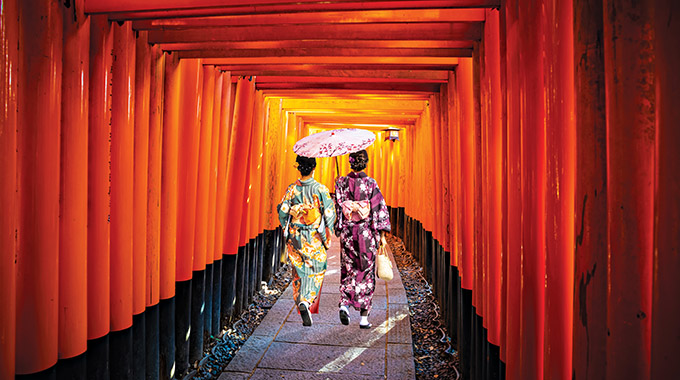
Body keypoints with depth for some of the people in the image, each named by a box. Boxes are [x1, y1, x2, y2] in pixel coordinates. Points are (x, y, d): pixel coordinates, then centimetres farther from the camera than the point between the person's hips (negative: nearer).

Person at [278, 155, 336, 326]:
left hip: (295, 236, 2)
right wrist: (328, 236, 3)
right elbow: (329, 214, -9)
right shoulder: (321, 189, -10)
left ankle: (301, 303, 19)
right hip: (315, 238, -2)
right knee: (315, 272, 9)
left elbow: (282, 212, -3)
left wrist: (286, 232, 13)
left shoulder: (292, 189, -4)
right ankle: (306, 302, -11)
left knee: (299, 271, 15)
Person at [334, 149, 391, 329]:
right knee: (366, 273, 8)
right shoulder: (371, 183, -5)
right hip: (367, 233, -1)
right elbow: (380, 208, -7)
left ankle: (344, 304, -5)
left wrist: (338, 230, 8)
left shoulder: (342, 183, -1)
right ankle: (364, 317, 11)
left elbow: (337, 208, -1)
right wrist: (382, 234, -3)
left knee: (348, 270, 16)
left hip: (347, 233, 1)